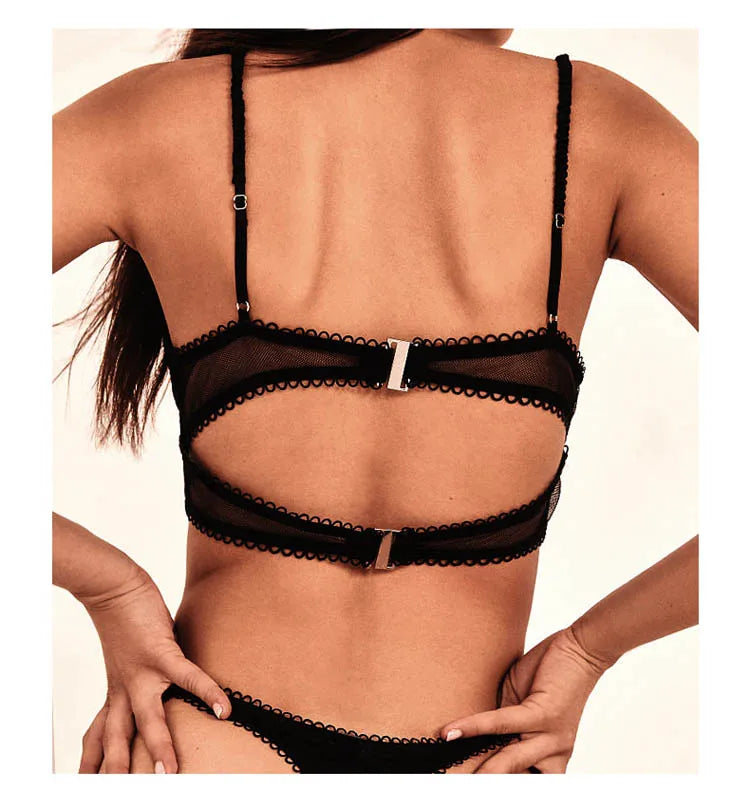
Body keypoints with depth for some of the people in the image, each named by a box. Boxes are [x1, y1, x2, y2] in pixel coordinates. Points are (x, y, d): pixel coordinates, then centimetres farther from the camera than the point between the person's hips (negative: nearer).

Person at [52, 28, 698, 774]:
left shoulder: (157, 113, -8)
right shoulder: (599, 121, -7)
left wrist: (106, 586, -6)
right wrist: (589, 648, -5)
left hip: (204, 748, 0)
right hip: (469, 760, 1)